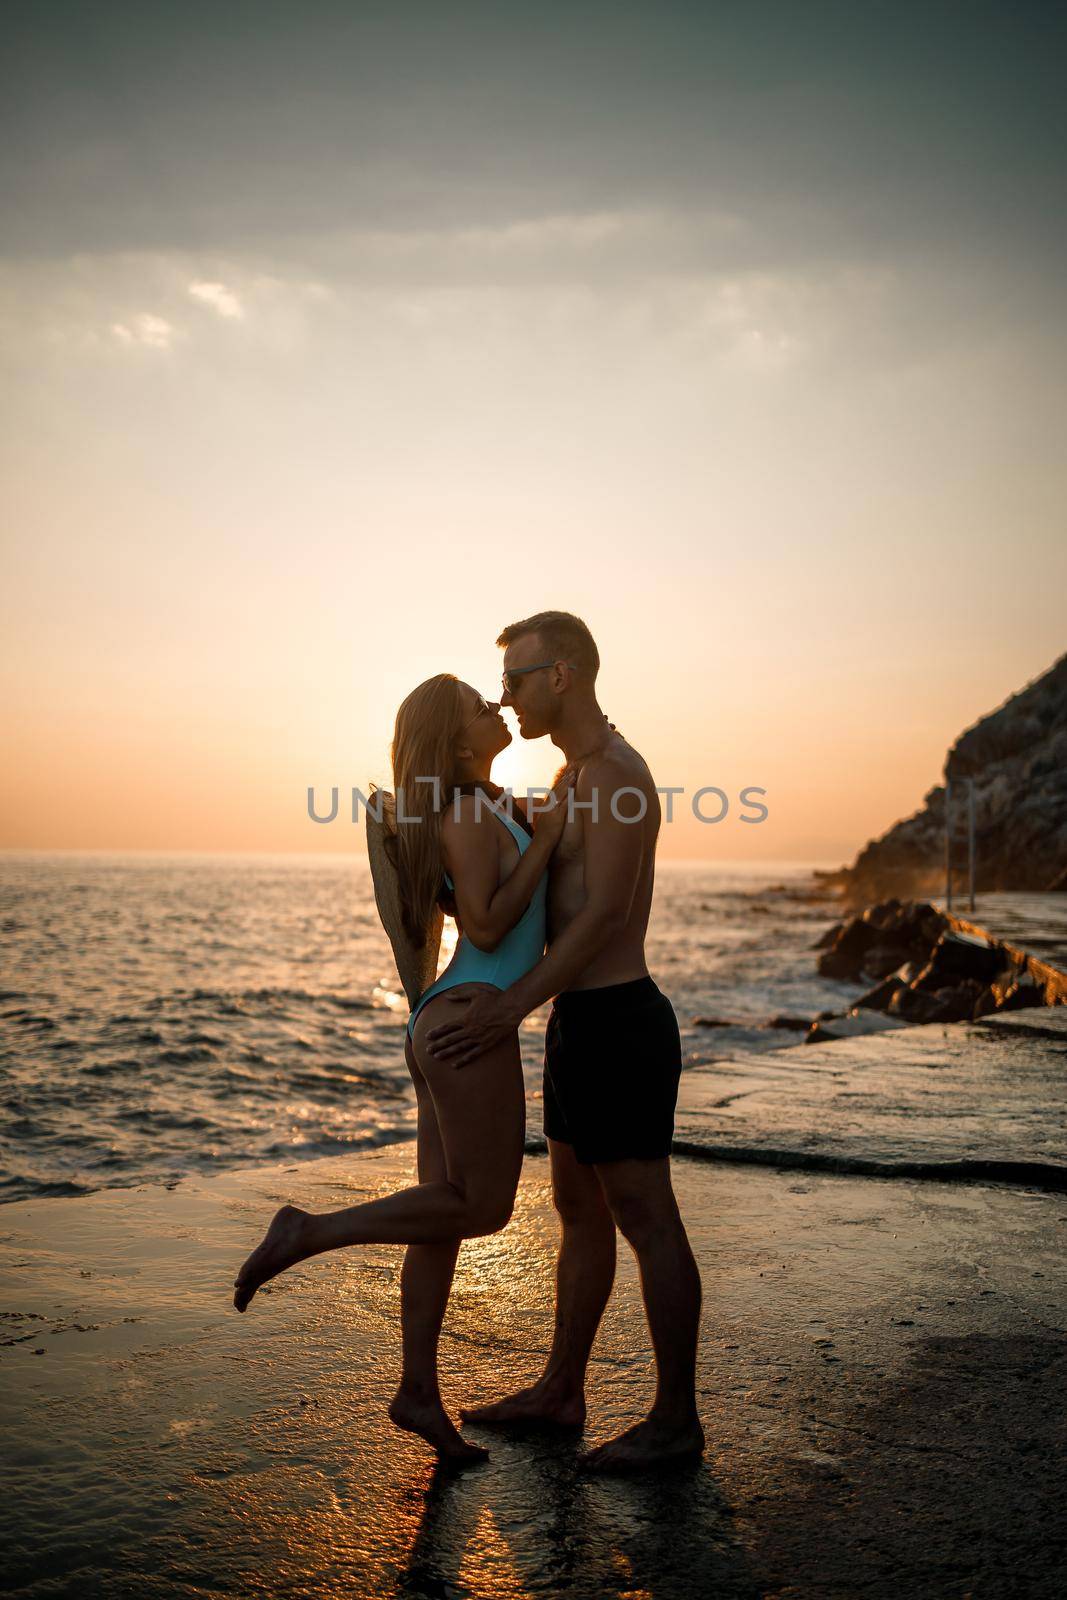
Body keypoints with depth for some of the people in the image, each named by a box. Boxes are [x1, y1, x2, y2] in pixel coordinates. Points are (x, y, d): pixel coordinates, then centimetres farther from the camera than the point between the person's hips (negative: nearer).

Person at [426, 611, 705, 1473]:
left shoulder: (617, 774, -16)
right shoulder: (580, 779, 16)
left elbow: (604, 916, -23)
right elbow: (536, 894, 20)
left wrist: (512, 1009, -23)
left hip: (618, 1025, -10)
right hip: (584, 1024, 10)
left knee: (646, 1222, 0)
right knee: (580, 1211, 17)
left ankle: (676, 1418, 14)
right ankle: (561, 1388, 30)